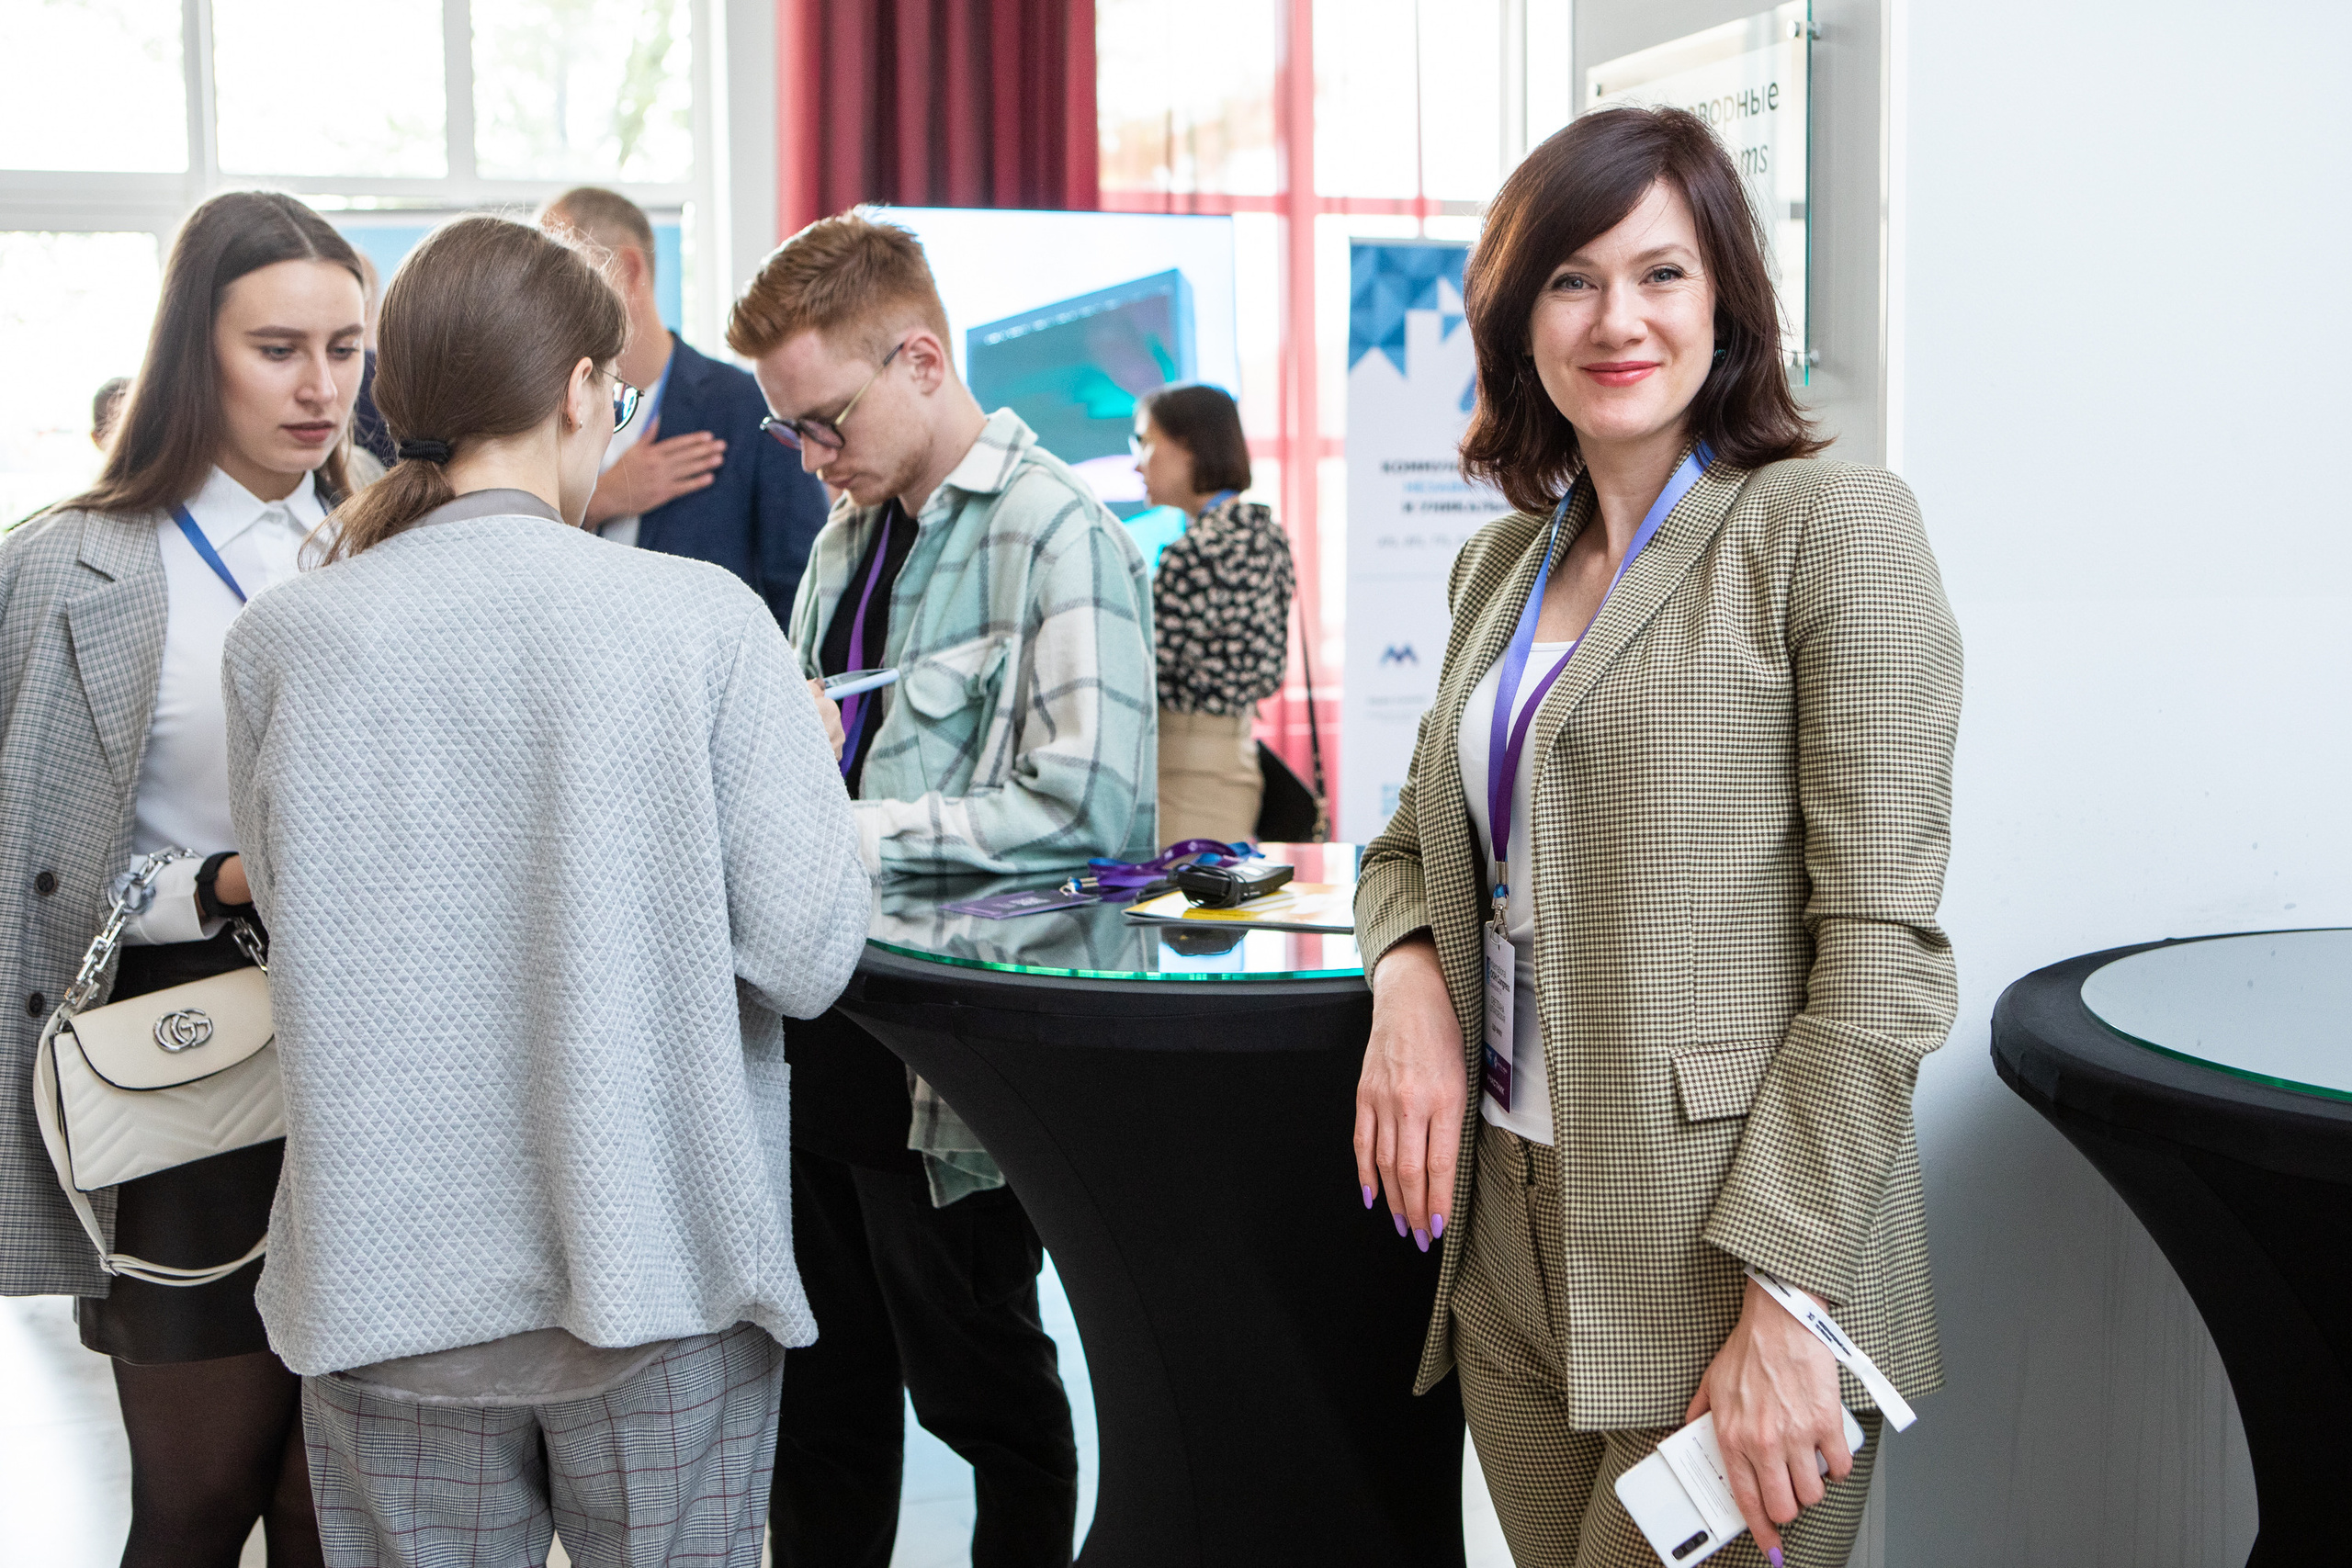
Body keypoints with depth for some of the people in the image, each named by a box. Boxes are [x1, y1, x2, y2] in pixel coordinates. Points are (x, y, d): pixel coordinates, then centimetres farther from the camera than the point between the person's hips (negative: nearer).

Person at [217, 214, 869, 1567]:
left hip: (389, 1286, 2)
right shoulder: (703, 619, -12)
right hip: (660, 1260, -2)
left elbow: (296, 917, 7)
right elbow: (806, 956, -11)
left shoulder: (281, 642, -4)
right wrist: (808, 755, 6)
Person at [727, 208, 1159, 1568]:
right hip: (827, 1042, 8)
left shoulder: (1057, 536, -13)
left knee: (984, 1396, 7)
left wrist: (848, 831, -20)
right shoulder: (851, 535, 14)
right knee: (824, 1397, 17)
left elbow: (1090, 805, -23)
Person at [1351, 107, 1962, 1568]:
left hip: (1728, 1277, -6)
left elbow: (1882, 950, -14)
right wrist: (1408, 979, -2)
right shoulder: (1503, 563, 13)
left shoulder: (1832, 526, -8)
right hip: (1509, 1242, 6)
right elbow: (1416, 835, 22)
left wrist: (1783, 1301, -20)